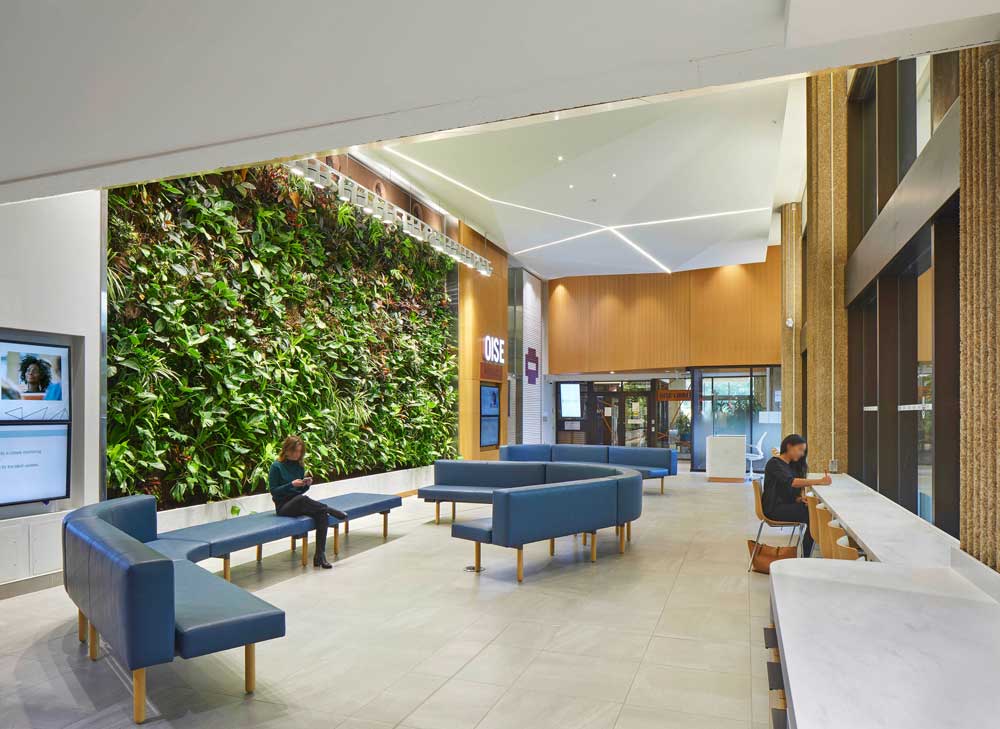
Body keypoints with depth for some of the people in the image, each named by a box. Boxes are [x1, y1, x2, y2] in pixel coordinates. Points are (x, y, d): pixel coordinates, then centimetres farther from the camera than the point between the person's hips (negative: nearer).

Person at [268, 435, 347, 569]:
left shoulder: (299, 466, 11)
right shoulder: (276, 466, -5)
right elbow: (273, 490, -8)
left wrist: (307, 484, -7)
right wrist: (291, 484, -20)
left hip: (299, 503, 5)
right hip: (283, 506, -5)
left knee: (322, 515, -25)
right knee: (302, 499, -40)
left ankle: (320, 555, -24)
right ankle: (332, 510, -21)